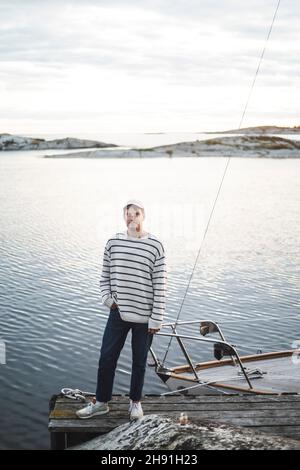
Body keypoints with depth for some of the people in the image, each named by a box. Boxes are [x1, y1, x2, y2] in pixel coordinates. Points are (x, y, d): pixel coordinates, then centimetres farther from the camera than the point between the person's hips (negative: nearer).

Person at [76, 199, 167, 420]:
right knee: (106, 358, 8)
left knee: (139, 362, 13)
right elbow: (105, 275, 11)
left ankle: (135, 402, 33)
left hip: (144, 316, -2)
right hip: (118, 313, 3)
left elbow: (160, 285, -9)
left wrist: (156, 319, -10)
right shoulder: (113, 242, 0)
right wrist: (108, 298, -4)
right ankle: (101, 402, 27)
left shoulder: (155, 246, -10)